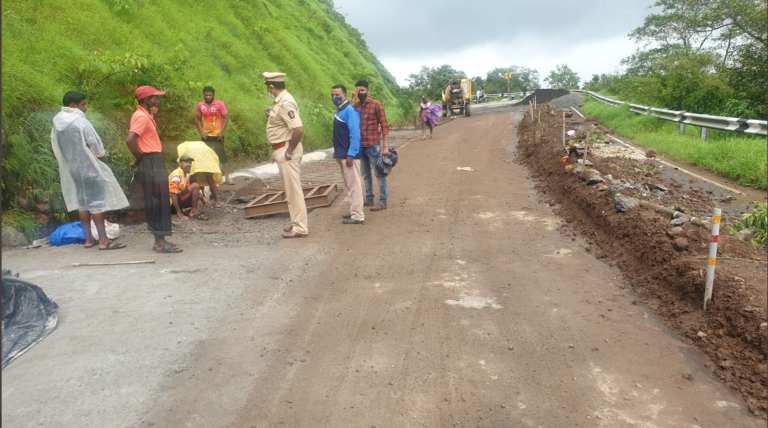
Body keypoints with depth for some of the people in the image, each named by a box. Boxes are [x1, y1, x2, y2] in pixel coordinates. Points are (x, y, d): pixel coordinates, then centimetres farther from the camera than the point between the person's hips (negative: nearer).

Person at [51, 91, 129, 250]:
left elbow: (56, 149, 10)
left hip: (71, 168, 7)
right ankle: (103, 240, -5)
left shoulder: (58, 124, 5)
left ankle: (89, 238, 16)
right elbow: (95, 145, -12)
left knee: (82, 201, 12)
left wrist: (70, 160, 17)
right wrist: (101, 156, 6)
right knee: (97, 201, -5)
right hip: (89, 167, -7)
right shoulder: (80, 122, -17)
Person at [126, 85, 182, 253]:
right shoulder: (142, 117, -16)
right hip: (151, 163, -10)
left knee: (157, 201, 12)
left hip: (154, 162, 10)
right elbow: (130, 140, -28)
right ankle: (160, 242, -3)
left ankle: (160, 239, 18)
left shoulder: (145, 115, 15)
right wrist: (139, 157, -16)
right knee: (158, 201, -7)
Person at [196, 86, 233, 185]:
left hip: (217, 136, -3)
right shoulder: (200, 105, 2)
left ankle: (227, 178, 7)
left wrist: (222, 131, -14)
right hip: (206, 136, 3)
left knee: (223, 156, 1)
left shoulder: (219, 104, -7)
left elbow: (226, 118, -5)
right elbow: (199, 119, 12)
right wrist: (201, 131, -3)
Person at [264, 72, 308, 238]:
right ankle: (296, 223, 25)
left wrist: (289, 151, -21)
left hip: (287, 151, -10)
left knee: (293, 189, -5)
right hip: (281, 150, 10)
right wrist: (271, 114, 7)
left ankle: (300, 228, 1)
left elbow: (299, 129, -29)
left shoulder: (285, 103, -20)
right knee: (290, 189, 16)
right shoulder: (280, 101, 10)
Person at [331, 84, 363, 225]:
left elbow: (355, 135, -21)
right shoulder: (339, 110, 13)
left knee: (354, 185, -5)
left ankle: (358, 216, 0)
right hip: (342, 155, 10)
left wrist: (350, 155, -24)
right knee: (349, 185, 16)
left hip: (349, 155, -10)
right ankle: (354, 211, 25)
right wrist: (338, 153, 17)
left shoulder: (350, 111, -16)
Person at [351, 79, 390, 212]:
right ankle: (369, 199, 24)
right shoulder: (355, 105, 8)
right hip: (360, 146, 6)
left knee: (379, 174, 1)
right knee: (366, 175, 14)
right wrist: (353, 99, -13)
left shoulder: (376, 105, -6)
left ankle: (383, 202, 5)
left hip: (373, 146, -6)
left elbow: (384, 126, -8)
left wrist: (385, 146, -14)